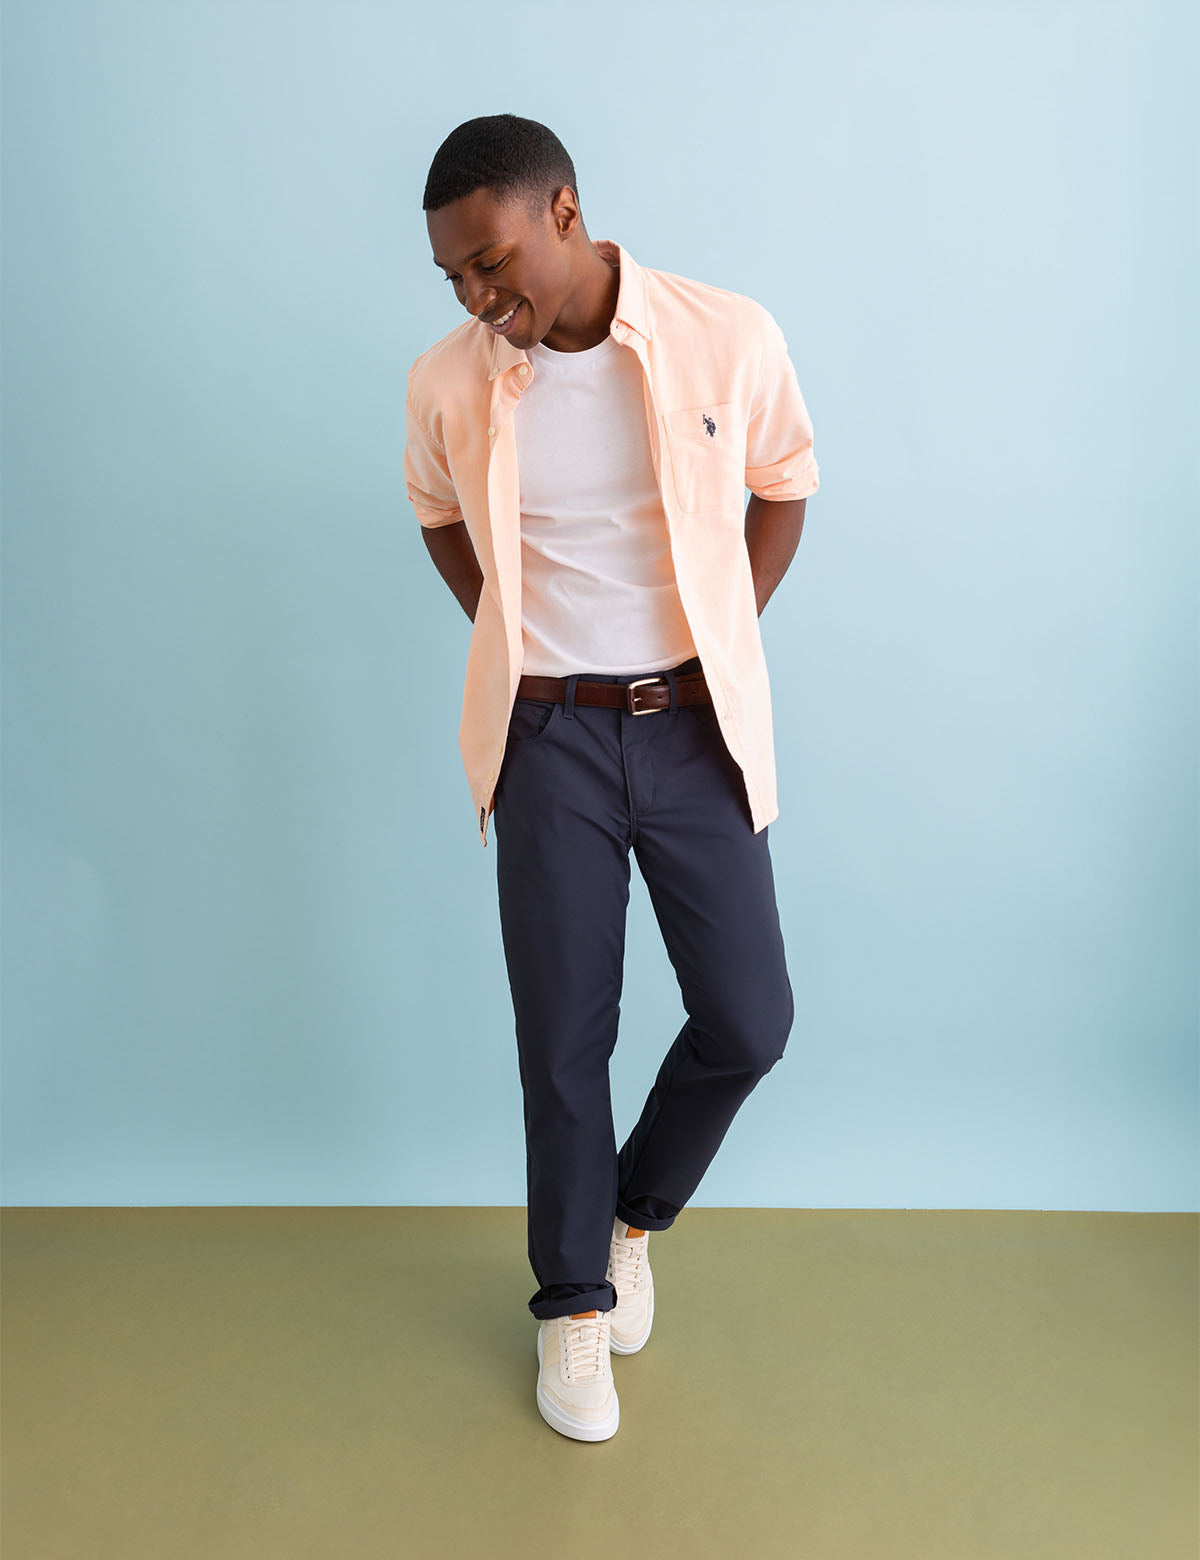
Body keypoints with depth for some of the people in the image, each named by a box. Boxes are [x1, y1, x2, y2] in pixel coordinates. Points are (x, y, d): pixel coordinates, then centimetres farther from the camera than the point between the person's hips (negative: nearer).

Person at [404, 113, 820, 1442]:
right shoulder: (448, 387, -5)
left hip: (696, 730, 1)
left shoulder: (730, 340, -8)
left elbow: (783, 489, 8)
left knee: (747, 1021, 2)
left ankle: (635, 1213, 33)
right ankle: (573, 1303, 28)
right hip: (549, 739, 0)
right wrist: (511, 639, 6)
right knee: (564, 1037, 5)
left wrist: (721, 644, 3)